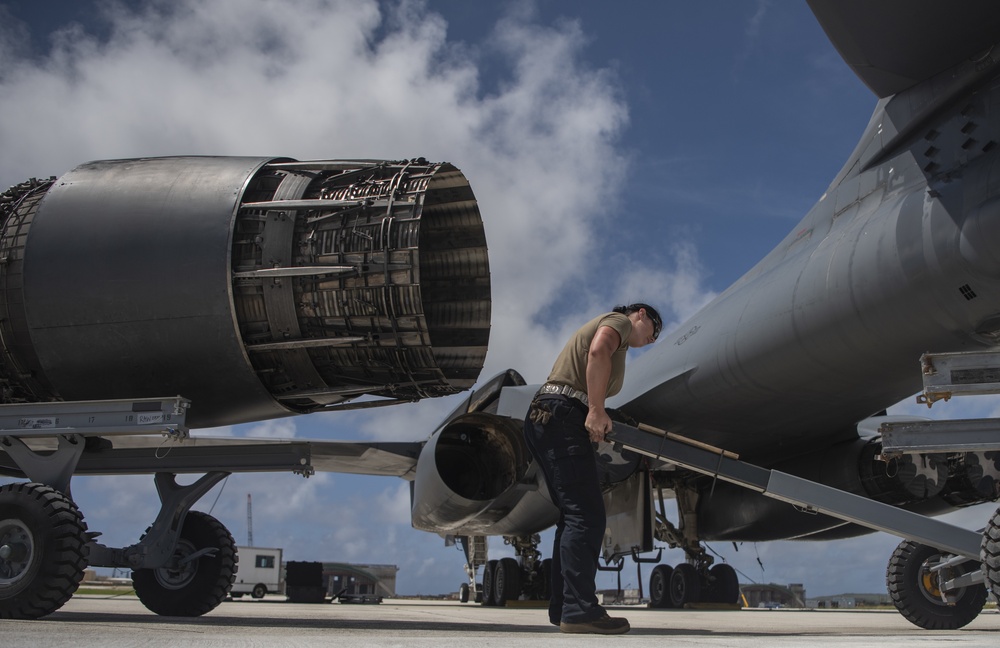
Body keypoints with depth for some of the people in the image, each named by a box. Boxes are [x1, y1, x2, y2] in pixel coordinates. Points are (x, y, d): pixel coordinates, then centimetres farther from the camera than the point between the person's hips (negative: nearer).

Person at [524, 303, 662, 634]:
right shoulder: (619, 321, 5)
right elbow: (598, 350, -19)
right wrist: (597, 410, -21)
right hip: (563, 416, -10)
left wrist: (597, 416, 2)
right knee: (586, 516, -14)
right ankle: (579, 610, -19)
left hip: (542, 418, 10)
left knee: (574, 515, 11)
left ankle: (563, 607, 11)